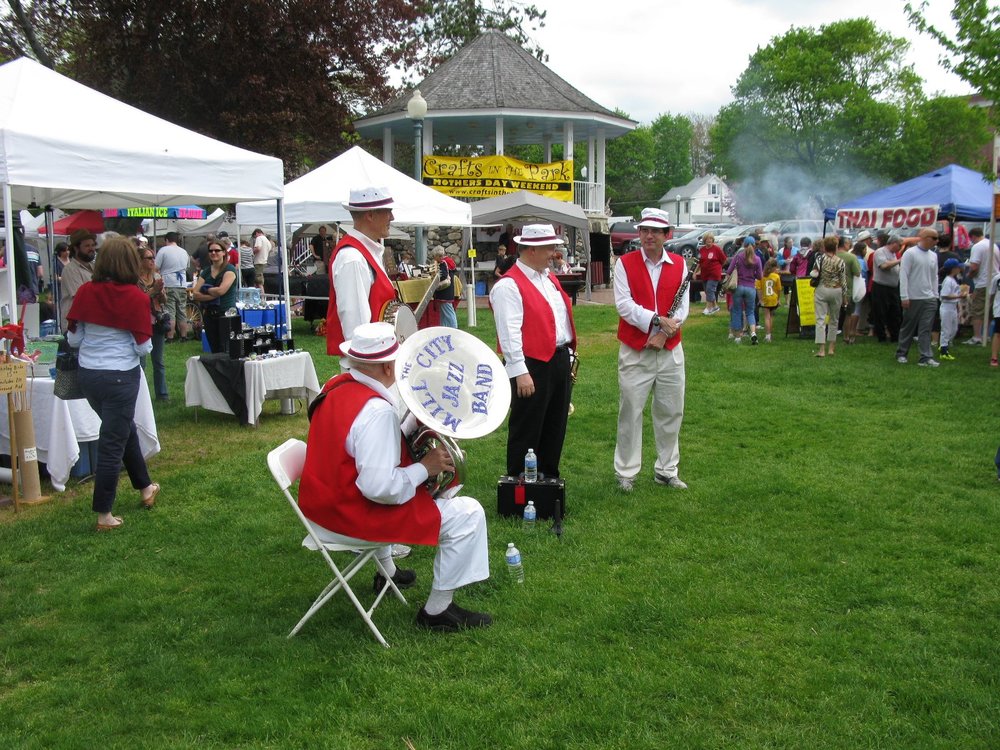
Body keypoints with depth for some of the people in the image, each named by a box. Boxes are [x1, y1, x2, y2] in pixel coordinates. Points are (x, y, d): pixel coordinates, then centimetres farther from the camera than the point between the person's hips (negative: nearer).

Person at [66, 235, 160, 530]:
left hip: (87, 373, 5)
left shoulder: (84, 292, -5)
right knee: (112, 443, 4)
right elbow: (143, 347, -14)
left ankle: (145, 487, 40)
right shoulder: (136, 298, -15)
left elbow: (73, 339, 1)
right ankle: (103, 515, 13)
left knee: (125, 428, 24)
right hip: (120, 376, -5)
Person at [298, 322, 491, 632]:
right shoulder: (377, 411, -27)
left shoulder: (336, 387, 1)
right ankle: (437, 611, 4)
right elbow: (380, 488, -31)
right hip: (353, 516, -10)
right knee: (468, 514, -8)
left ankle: (387, 571, 49)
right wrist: (425, 467, -17)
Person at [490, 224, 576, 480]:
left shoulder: (549, 277, 13)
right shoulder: (509, 285, -16)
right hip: (533, 365, -9)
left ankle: (549, 478, 31)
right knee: (527, 430, 2)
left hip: (560, 360, 9)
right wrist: (521, 372, -24)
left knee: (555, 427, 17)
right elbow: (510, 333, -21)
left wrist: (567, 356, 17)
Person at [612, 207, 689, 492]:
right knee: (630, 412, 1)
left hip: (670, 351, 3)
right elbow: (624, 304, -11)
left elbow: (682, 307, 1)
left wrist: (665, 333, -14)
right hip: (635, 351, -3)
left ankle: (666, 471, 23)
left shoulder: (679, 265, 5)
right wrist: (657, 320, -20)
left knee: (671, 412, 9)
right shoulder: (625, 263, -2)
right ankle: (626, 473, 12)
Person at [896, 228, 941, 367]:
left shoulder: (933, 256, 11)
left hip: (929, 299, 5)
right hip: (913, 298, -5)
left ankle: (926, 357, -3)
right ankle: (901, 354, 20)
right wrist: (904, 297, -14)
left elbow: (934, 277, 17)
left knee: (926, 329, -1)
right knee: (908, 328, 7)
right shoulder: (910, 253, -7)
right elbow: (903, 275, -11)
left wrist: (935, 295, 11)